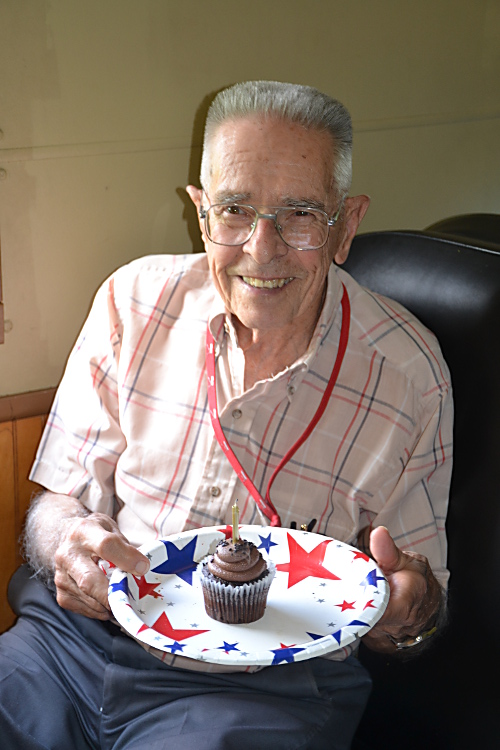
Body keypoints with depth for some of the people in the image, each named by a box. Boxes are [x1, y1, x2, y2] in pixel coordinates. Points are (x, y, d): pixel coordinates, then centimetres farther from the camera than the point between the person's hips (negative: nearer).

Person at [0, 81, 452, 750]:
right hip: (83, 637, 3)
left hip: (266, 688, -2)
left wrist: (411, 615, -22)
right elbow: (60, 498, 5)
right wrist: (67, 544, -18)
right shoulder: (135, 300, -2)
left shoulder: (410, 374, -7)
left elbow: (417, 593, 2)